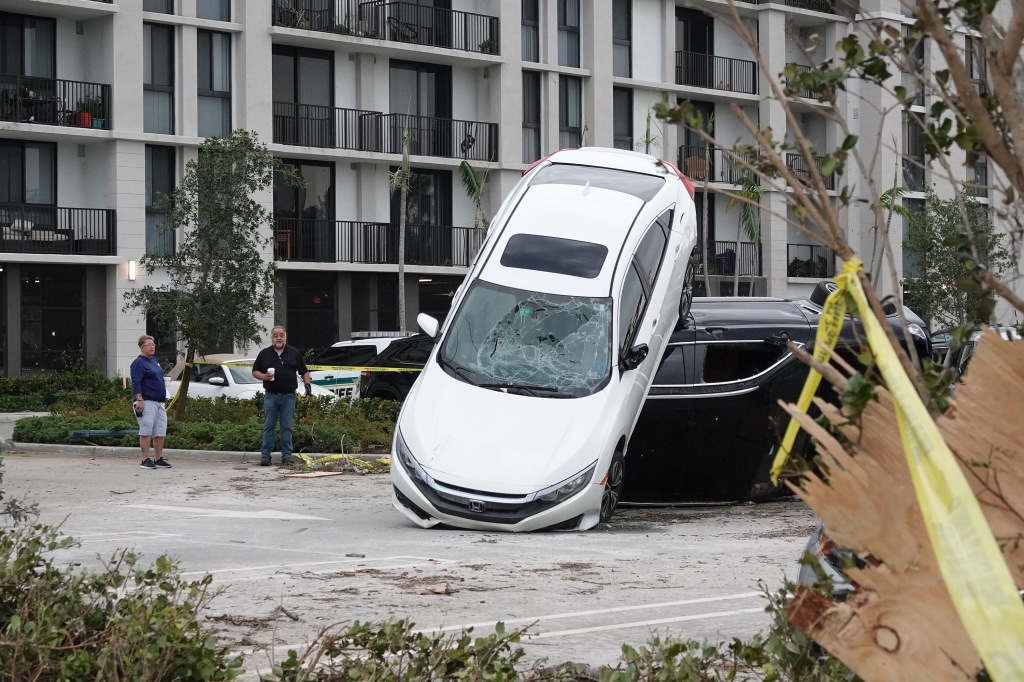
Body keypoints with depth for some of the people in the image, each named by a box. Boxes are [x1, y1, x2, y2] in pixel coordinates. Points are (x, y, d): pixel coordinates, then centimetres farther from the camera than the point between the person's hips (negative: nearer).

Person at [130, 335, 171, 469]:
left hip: (159, 403, 9)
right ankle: (146, 460, -6)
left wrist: (163, 398, 25)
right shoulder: (138, 362, -8)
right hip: (146, 402, -9)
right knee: (146, 431, -8)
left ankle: (159, 459, 13)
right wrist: (139, 400, -22)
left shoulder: (154, 361, 19)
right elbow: (136, 383, -15)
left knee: (160, 433, 7)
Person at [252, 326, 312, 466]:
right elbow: (255, 371, 11)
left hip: (288, 396, 0)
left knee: (286, 427, 1)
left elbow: (304, 371, 13)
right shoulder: (264, 353, 8)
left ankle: (286, 455, 5)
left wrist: (308, 386, 0)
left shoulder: (294, 353, 9)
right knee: (268, 426, 0)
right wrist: (264, 376, -9)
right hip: (270, 395, 0)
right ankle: (265, 454, 3)